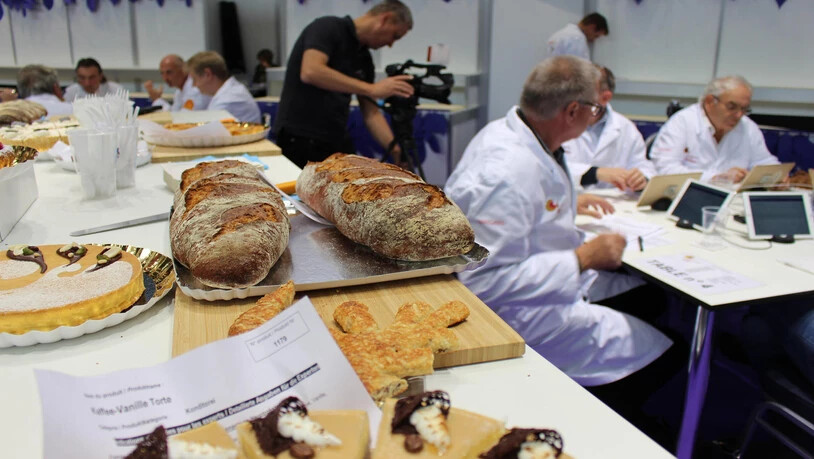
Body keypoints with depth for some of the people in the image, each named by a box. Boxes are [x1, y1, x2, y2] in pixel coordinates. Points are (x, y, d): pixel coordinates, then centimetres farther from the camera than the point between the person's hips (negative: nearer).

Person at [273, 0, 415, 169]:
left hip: (338, 141, 8)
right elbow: (310, 72, -29)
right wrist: (372, 89, -27)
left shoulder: (365, 59, 11)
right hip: (300, 139, -8)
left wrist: (397, 151, -1)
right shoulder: (328, 27, -11)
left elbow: (370, 112, 10)